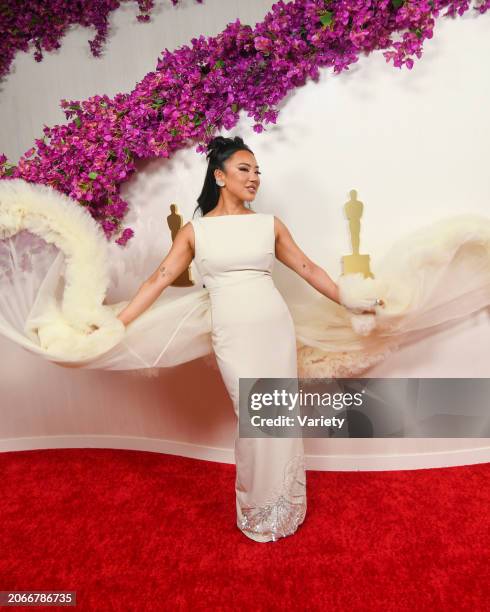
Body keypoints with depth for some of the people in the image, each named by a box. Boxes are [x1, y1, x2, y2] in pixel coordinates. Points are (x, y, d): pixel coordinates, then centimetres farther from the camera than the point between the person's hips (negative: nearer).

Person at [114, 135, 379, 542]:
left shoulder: (270, 225, 8)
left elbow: (309, 269, 12)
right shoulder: (195, 231, 3)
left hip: (276, 329, 3)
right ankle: (260, 512, 29)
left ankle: (284, 506, 35)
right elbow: (158, 281, 2)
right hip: (233, 337, -2)